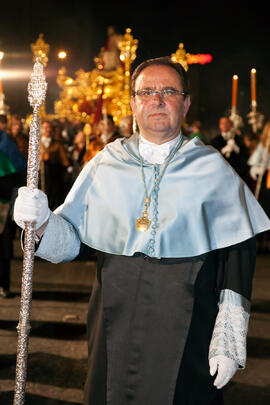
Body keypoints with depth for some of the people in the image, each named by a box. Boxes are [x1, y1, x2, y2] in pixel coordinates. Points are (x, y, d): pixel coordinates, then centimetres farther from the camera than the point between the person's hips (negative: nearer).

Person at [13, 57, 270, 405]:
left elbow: (237, 254, -1)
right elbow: (74, 241, 7)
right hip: (116, 321, 2)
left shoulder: (212, 168, 2)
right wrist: (42, 223, -15)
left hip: (186, 327, -1)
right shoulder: (105, 164, 7)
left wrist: (229, 337, -7)